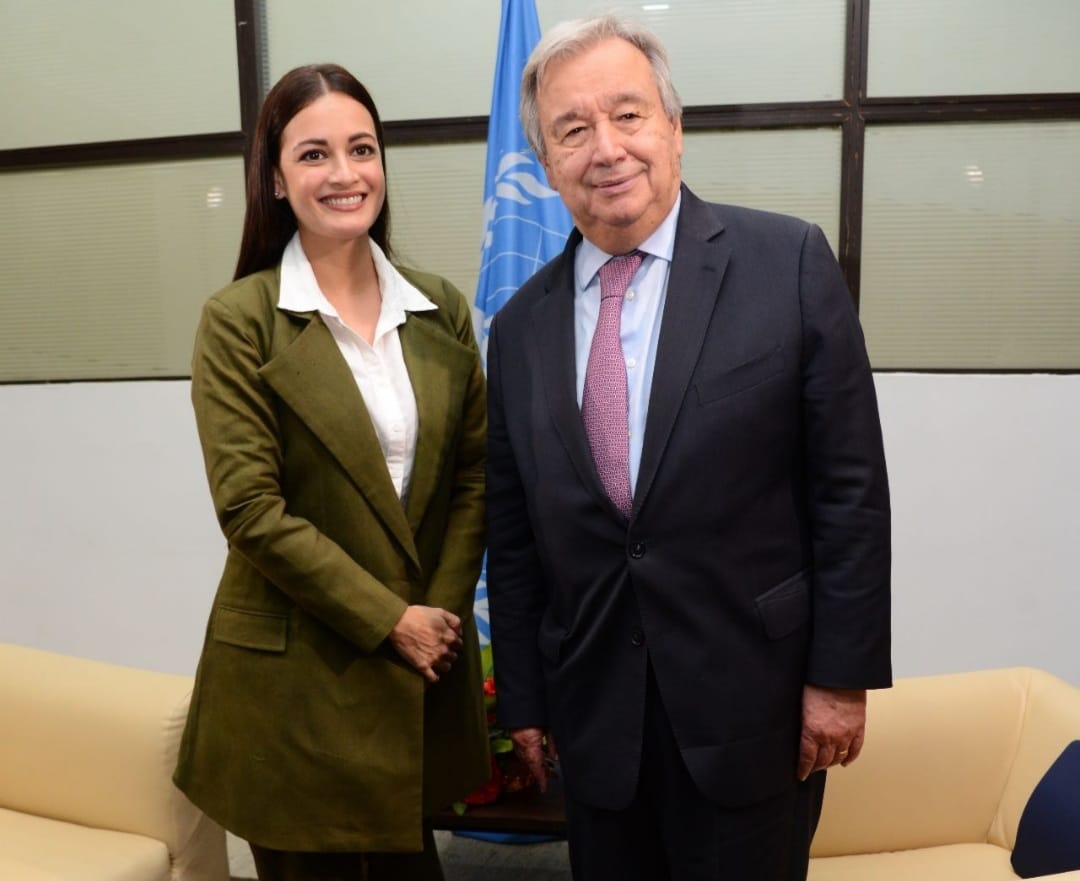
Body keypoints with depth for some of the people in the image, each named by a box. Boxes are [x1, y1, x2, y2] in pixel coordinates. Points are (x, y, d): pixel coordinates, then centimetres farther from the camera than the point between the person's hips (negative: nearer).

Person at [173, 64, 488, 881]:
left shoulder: (441, 308, 4)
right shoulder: (238, 320, -8)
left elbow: (473, 472, 5)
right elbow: (250, 506, -13)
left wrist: (442, 610, -5)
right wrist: (388, 620, -13)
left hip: (423, 668, 4)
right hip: (294, 672, -3)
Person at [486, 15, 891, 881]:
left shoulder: (788, 263, -7)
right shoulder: (521, 326, 3)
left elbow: (850, 486, -6)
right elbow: (511, 537, 6)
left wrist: (843, 674, -6)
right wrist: (524, 700, 8)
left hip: (750, 702, -3)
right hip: (596, 714, 3)